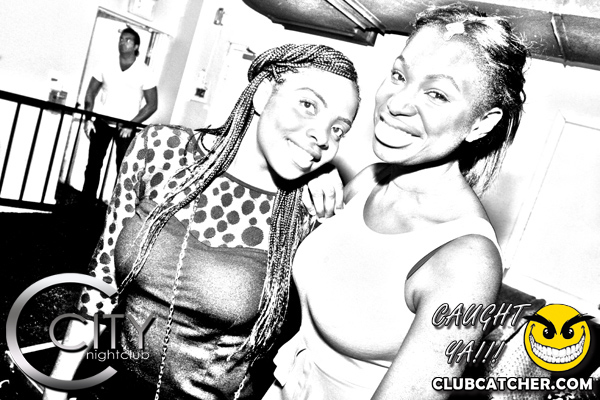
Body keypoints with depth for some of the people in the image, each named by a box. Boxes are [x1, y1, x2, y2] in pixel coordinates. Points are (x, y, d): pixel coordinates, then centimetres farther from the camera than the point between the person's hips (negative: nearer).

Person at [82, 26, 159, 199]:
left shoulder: (144, 72, -8)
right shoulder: (106, 65, 0)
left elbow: (152, 104, -7)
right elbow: (91, 92, 7)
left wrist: (132, 124, -15)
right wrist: (88, 119, -4)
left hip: (127, 127, -2)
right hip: (102, 122, 3)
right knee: (93, 164, 4)